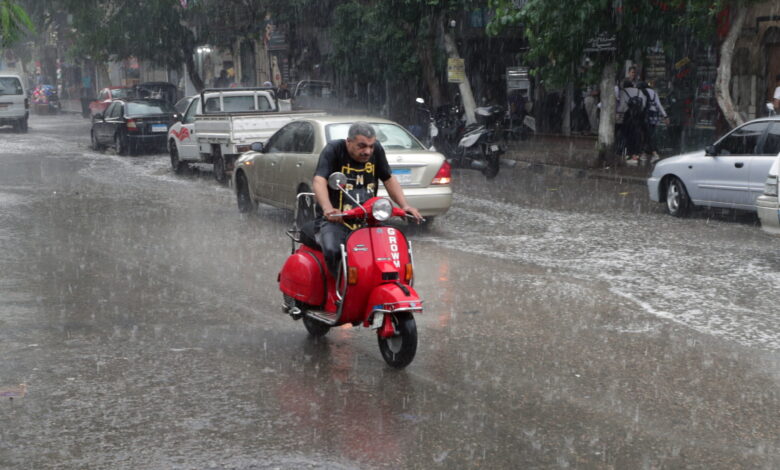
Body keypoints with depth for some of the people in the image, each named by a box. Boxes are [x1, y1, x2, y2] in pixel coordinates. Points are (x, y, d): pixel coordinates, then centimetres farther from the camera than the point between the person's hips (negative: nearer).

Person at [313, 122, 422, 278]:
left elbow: (389, 179, 16)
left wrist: (404, 205, -1)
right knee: (332, 251, -33)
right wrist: (327, 209, -43)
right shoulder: (334, 150, -9)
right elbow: (319, 181, -24)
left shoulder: (376, 150, 6)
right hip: (336, 220, -5)